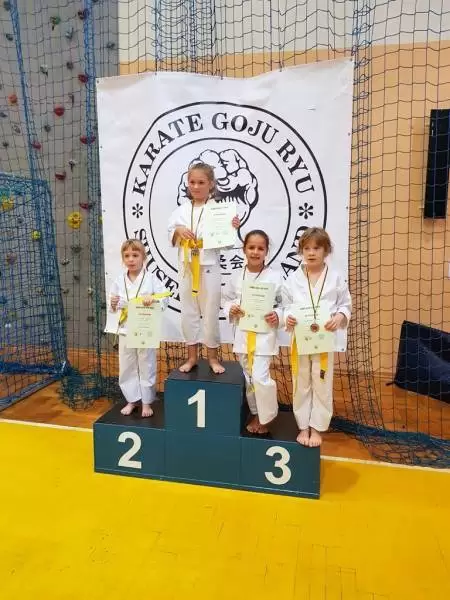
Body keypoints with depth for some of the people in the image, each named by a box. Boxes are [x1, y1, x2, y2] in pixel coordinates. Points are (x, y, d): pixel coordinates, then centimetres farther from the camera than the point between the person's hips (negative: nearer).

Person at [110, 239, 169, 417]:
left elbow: (165, 297, -8)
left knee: (146, 367, 7)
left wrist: (153, 298, -26)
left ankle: (146, 402, 22)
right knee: (127, 368, 11)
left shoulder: (151, 279, -6)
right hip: (125, 331, 3)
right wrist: (113, 304, -13)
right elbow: (113, 307, 9)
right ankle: (131, 400, 28)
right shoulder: (119, 281, 3)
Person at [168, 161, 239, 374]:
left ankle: (213, 357, 22)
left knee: (210, 313, 5)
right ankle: (192, 356, 25)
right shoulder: (182, 209, 8)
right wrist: (178, 231, -11)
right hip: (186, 267, 4)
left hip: (209, 268, -3)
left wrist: (233, 229, -22)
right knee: (188, 312, 10)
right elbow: (170, 234, 9)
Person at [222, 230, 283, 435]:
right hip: (243, 333, 4)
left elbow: (285, 303, -2)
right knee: (248, 377, 14)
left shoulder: (274, 276, -8)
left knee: (260, 377, -11)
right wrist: (230, 309, -9)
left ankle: (265, 418, 14)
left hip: (264, 333, -4)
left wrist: (278, 315, -20)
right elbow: (226, 298, 11)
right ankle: (255, 414, 34)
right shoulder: (236, 276, 1)